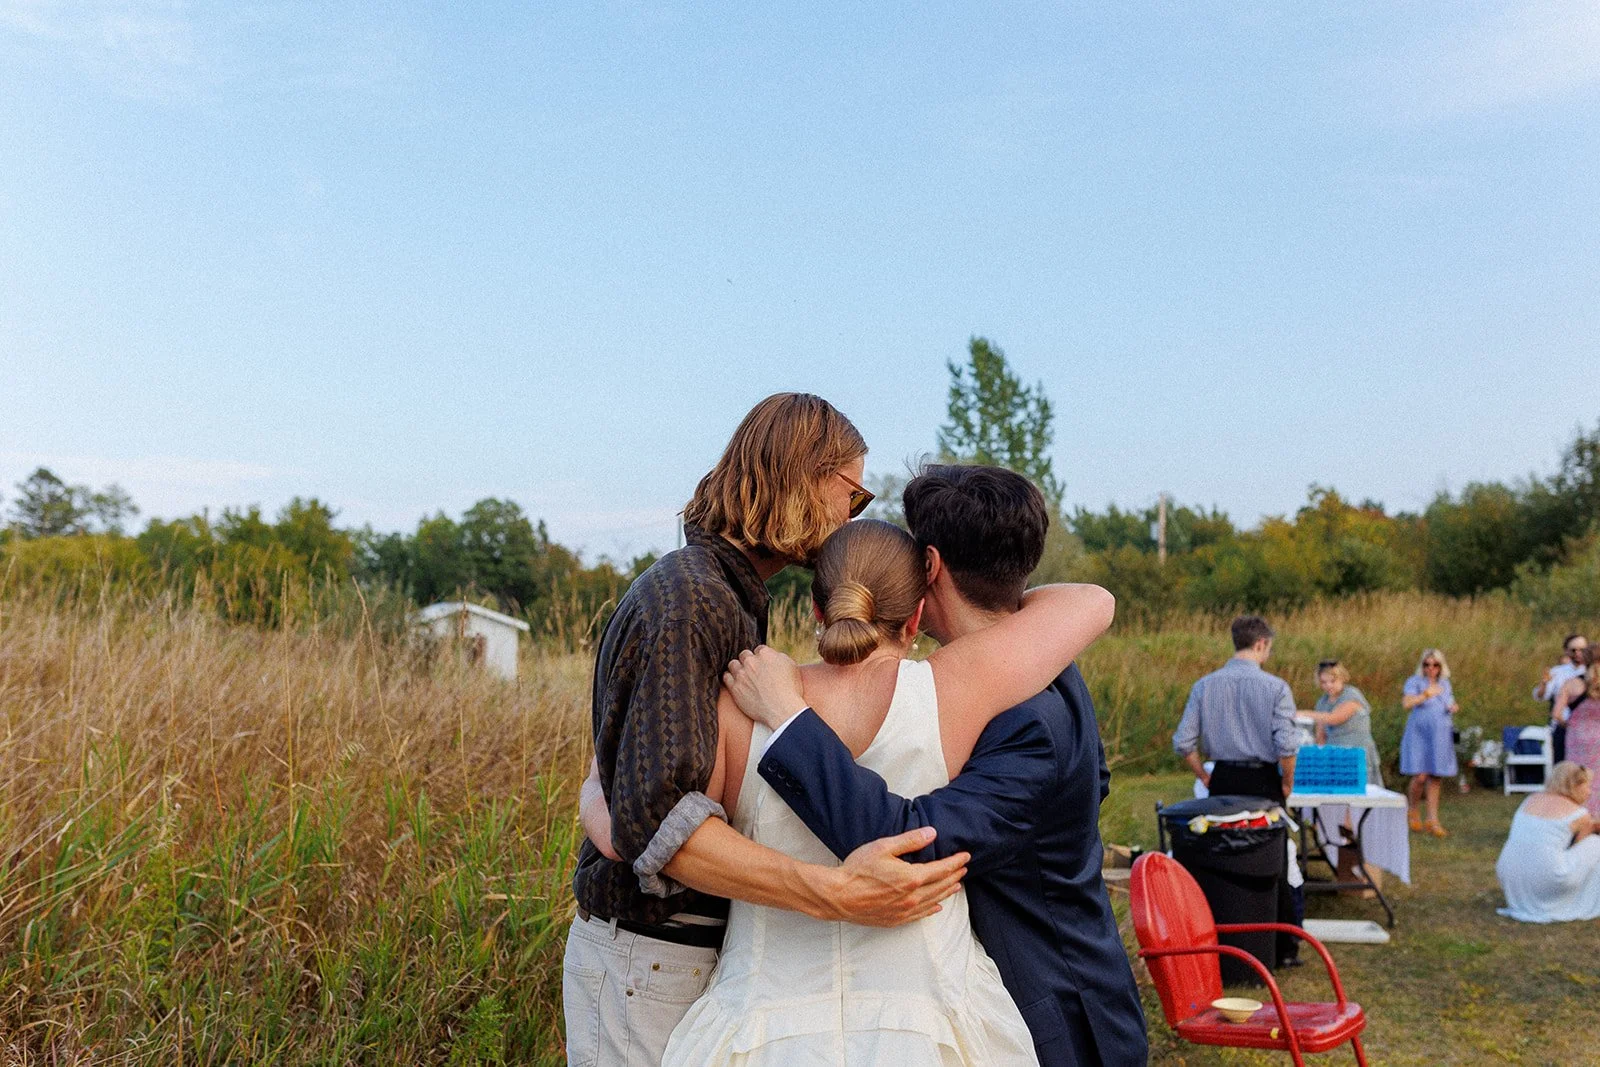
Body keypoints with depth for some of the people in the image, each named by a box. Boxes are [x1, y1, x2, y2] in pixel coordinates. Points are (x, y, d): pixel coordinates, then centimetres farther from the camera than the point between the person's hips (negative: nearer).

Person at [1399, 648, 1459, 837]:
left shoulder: (1445, 684, 16)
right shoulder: (1415, 682, -1)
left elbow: (1449, 705, 27)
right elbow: (1406, 703, -16)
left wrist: (1453, 708, 4)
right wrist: (1426, 695, -28)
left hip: (1440, 737, 5)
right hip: (1419, 735, -5)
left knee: (1435, 779, 3)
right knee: (1420, 776, -12)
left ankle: (1433, 820, 8)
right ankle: (1411, 811, 13)